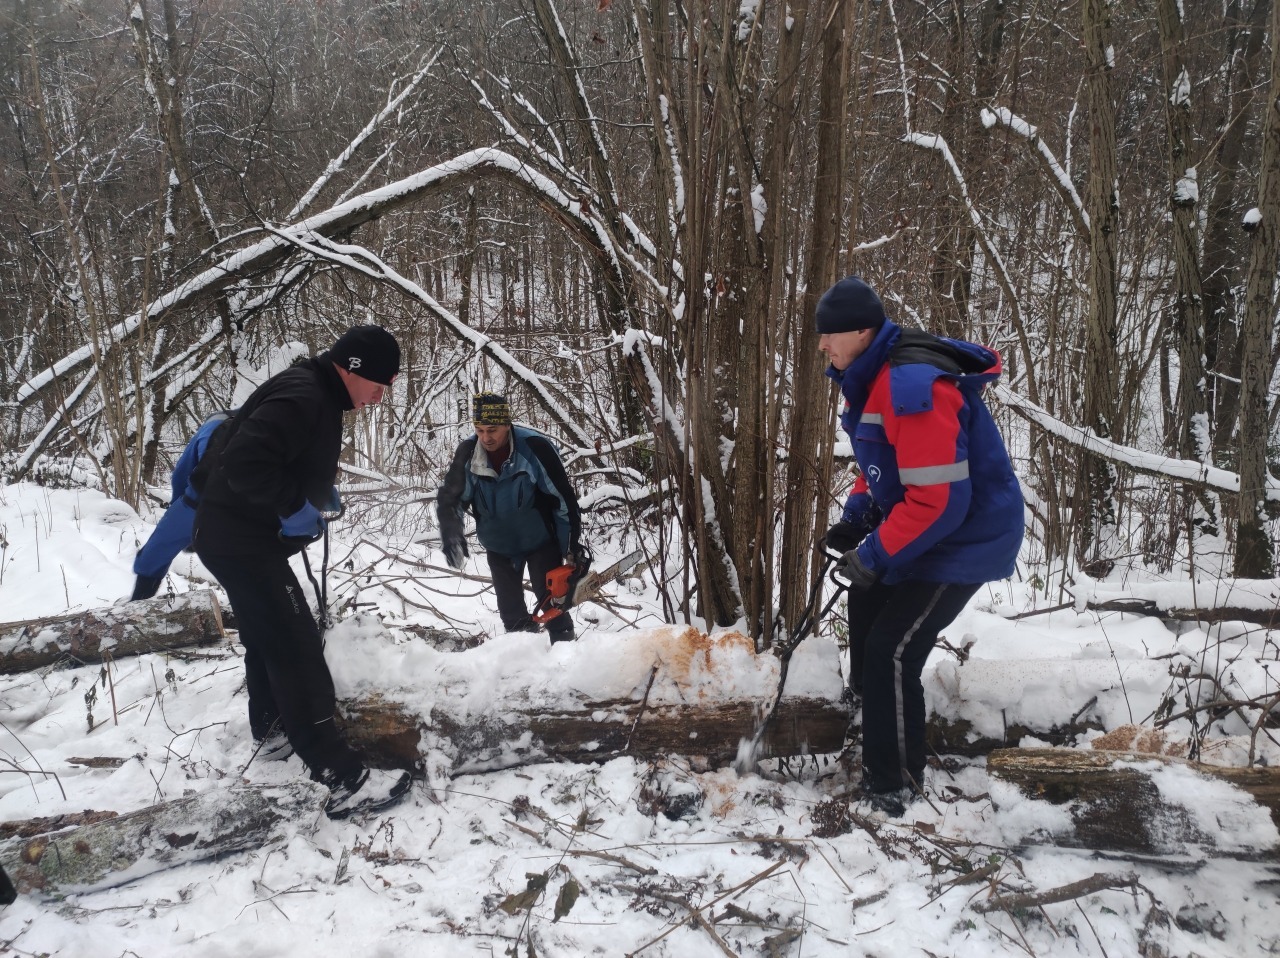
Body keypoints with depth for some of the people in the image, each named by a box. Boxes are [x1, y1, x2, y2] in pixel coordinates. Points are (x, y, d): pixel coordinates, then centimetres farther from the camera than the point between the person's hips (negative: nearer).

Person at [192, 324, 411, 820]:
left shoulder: (317, 395, 11)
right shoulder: (302, 398, -23)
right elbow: (243, 463, -33)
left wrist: (318, 488, 11)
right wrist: (295, 504, -24)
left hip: (242, 537, 11)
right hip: (243, 541, -11)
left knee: (265, 637, 27)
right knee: (299, 652, -13)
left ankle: (269, 725, 49)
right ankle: (344, 778, -14)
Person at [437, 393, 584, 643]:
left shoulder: (535, 447, -27)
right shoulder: (467, 453, -17)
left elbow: (565, 498, -19)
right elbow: (449, 498, -6)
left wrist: (574, 548, -17)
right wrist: (451, 534, -25)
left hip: (541, 541, -4)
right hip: (500, 545, 4)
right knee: (511, 612, 8)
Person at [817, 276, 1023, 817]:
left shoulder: (911, 387, -31)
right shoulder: (872, 377, 3)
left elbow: (938, 499, -32)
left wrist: (875, 556, -23)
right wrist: (856, 517, 2)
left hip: (965, 538, -11)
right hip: (924, 529, 11)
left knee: (891, 651, -11)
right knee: (868, 601, 24)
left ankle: (893, 790, 4)